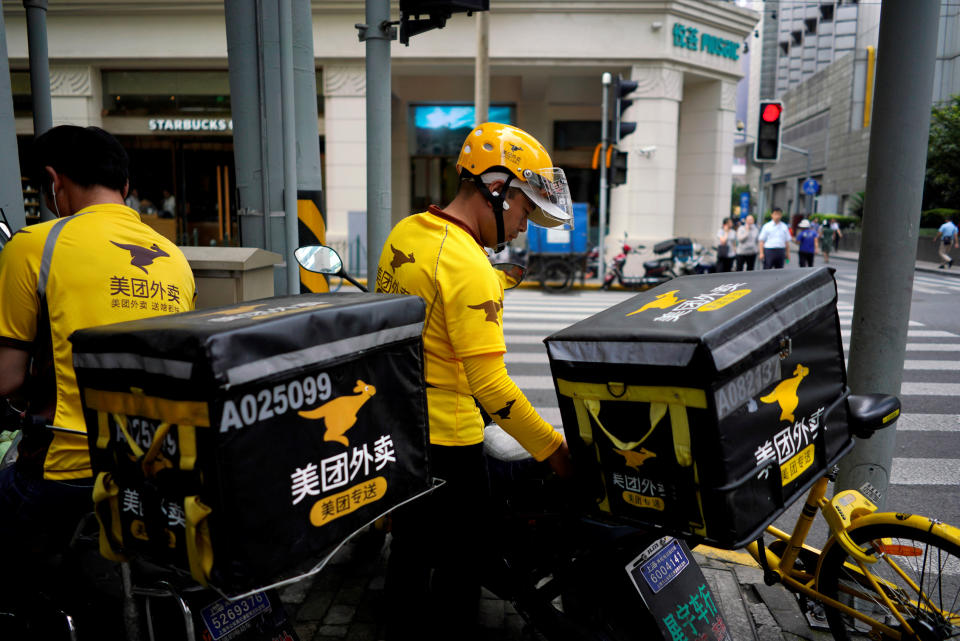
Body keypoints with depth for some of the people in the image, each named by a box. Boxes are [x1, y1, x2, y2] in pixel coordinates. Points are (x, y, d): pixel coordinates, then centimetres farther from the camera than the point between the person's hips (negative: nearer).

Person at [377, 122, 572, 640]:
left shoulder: (404, 232, 2)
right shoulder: (471, 270, -23)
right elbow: (490, 385, -25)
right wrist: (552, 448, -17)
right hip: (445, 441, -8)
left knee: (409, 548, 24)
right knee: (458, 564, 11)